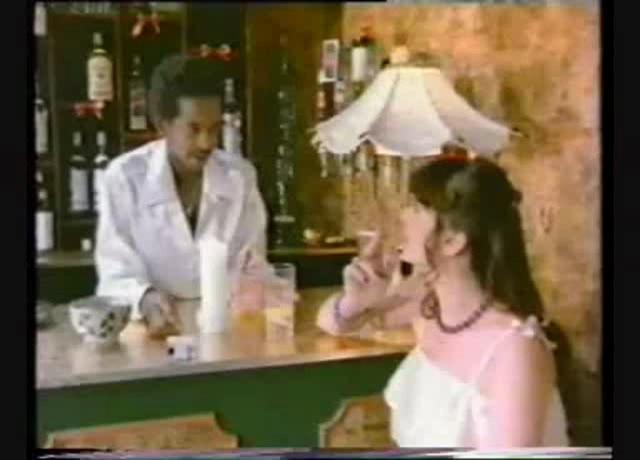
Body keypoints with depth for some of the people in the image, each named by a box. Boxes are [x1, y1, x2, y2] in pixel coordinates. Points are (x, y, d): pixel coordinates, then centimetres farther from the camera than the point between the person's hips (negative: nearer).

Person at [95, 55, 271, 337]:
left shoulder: (240, 175, 3)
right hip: (148, 328, -2)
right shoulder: (124, 177, -7)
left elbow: (253, 268, 6)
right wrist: (145, 300, -30)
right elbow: (117, 277, -10)